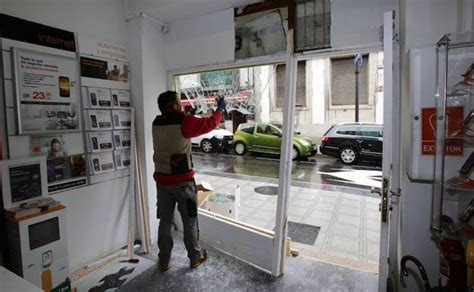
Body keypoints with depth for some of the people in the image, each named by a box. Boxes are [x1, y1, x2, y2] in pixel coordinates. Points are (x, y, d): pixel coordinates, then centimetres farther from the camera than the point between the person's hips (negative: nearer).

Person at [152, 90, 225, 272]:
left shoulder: (157, 123, 4)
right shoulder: (184, 121, -13)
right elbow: (210, 123, -1)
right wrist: (220, 109, 15)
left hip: (161, 179, 5)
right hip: (182, 180, -5)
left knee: (165, 221, 15)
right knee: (189, 221, 11)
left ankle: (163, 261, 26)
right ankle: (195, 258, 26)